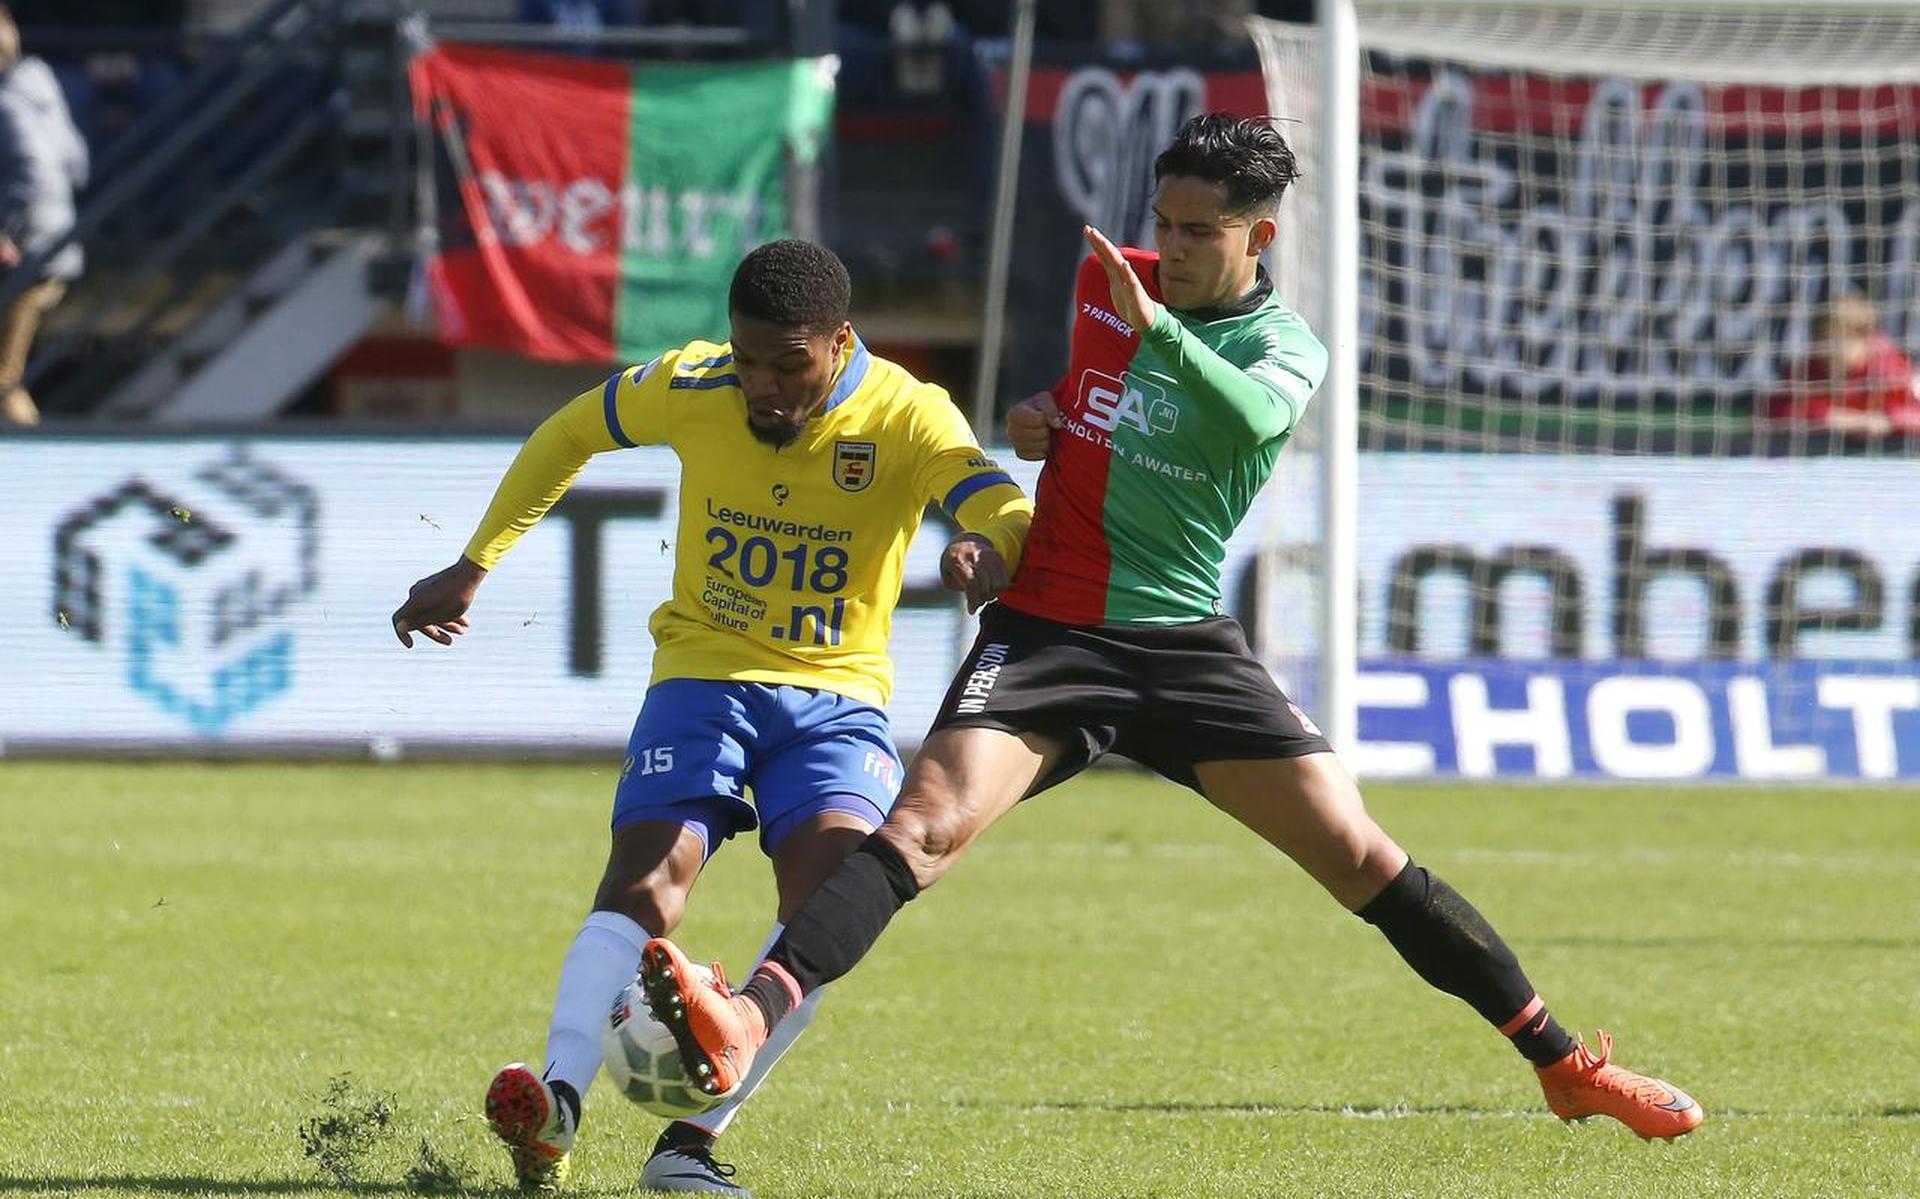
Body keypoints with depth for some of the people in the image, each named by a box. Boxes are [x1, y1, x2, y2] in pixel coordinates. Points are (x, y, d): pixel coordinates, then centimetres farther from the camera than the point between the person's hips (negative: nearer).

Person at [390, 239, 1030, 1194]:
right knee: (647, 878, -23)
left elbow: (1001, 505, -32)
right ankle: (556, 1105, -41)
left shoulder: (906, 417, -14)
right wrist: (474, 565, 14)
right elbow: (571, 433, 13)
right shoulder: (690, 389, -6)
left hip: (837, 694, 0)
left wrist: (990, 548, -57)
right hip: (702, 676, 1)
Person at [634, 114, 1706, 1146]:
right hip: (1046, 627, 1)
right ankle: (743, 1026, -42)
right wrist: (1043, 419, 8)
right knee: (924, 825, -24)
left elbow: (1253, 420, -29)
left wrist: (1155, 325, -43)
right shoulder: (1105, 281, 8)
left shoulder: (1286, 349, -2)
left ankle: (1566, 1067, 9)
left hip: (1184, 644, -1)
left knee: (1361, 857, -5)